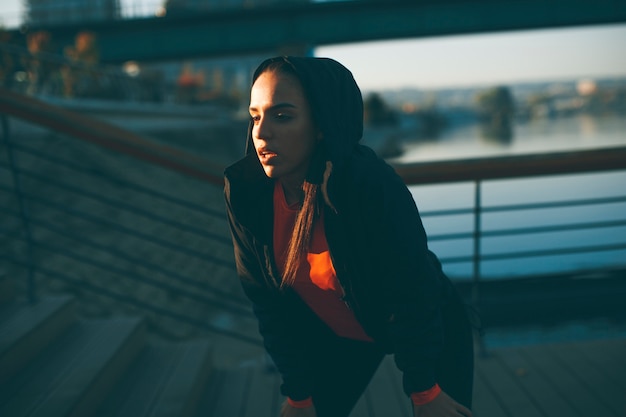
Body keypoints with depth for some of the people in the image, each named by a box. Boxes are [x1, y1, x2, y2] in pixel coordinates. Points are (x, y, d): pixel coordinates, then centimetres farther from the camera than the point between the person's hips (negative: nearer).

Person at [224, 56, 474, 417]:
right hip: (337, 333, 4)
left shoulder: (373, 185, -35)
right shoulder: (244, 191, -21)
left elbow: (412, 296, -24)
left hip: (428, 329, -4)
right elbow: (269, 299, -10)